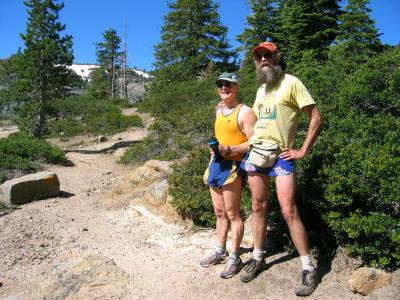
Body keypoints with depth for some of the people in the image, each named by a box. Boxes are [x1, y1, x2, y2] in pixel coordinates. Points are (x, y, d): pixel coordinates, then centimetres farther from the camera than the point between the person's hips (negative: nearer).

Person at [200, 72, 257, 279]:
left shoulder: (244, 112, -9)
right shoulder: (219, 111, 17)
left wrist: (230, 150, -27)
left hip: (232, 166, -8)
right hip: (216, 164, 8)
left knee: (232, 214, 0)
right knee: (219, 212, 15)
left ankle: (234, 258, 12)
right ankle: (220, 251, 28)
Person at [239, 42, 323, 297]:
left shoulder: (291, 83, -7)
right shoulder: (261, 89, 16)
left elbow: (317, 118, -10)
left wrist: (303, 151, -11)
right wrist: (248, 146, 14)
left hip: (280, 155, -7)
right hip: (256, 153, 7)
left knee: (288, 211, -11)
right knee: (258, 207, 11)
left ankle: (308, 269, 2)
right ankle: (258, 258, 24)